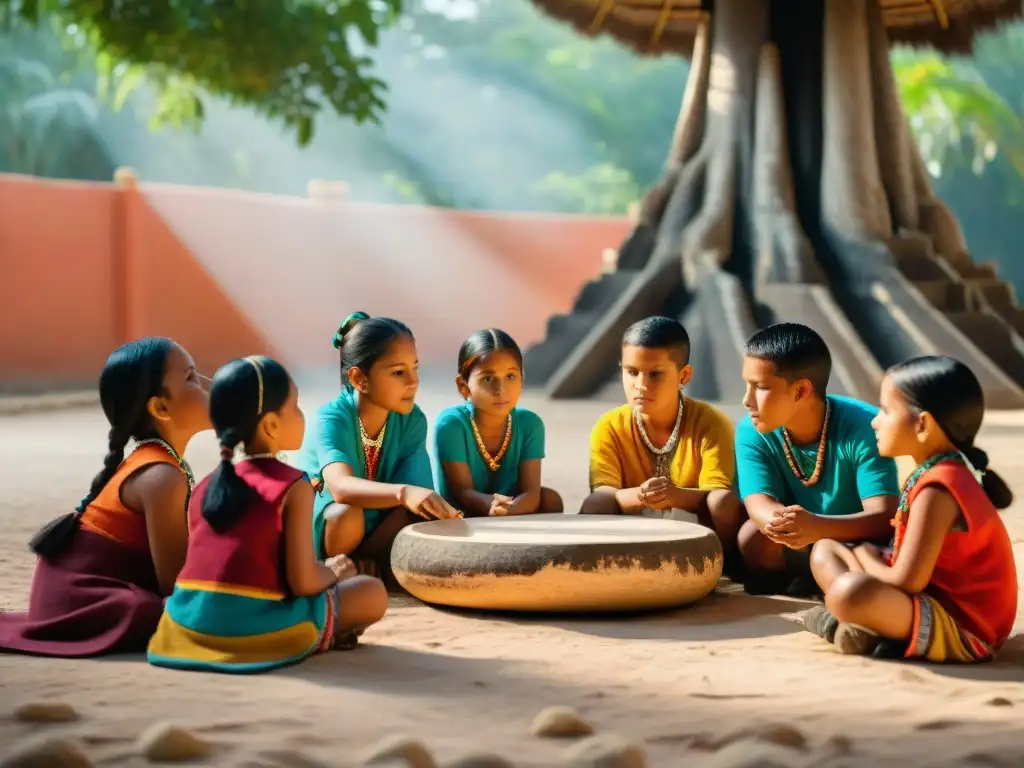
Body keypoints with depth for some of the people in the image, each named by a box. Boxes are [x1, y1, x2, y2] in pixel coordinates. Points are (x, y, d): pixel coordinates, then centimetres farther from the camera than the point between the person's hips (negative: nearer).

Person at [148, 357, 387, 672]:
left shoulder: (205, 488, 12)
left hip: (190, 624, 5)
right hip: (255, 627, -5)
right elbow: (303, 583, -10)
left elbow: (210, 570, 13)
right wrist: (332, 573, 12)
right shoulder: (294, 486, -6)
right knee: (373, 593, 13)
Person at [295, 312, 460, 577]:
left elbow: (415, 486, -18)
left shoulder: (412, 420, -11)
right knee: (348, 514, -36)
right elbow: (341, 487, -46)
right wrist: (404, 493, -63)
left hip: (377, 530, 4)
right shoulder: (331, 419, -27)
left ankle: (363, 566, -7)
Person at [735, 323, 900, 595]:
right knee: (754, 536, -27)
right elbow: (760, 507, -26)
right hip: (798, 551, 3)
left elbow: (884, 517, -33)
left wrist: (818, 526, -53)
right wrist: (782, 520, -52)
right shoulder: (752, 433, -13)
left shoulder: (863, 427, -24)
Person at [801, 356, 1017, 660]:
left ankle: (856, 627, -6)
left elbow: (907, 581, -23)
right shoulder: (940, 473, 9)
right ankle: (869, 627, -5)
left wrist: (866, 558, -4)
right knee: (825, 551, 16)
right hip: (936, 600, 11)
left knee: (848, 592, -38)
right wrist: (875, 559, -1)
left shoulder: (937, 489, -22)